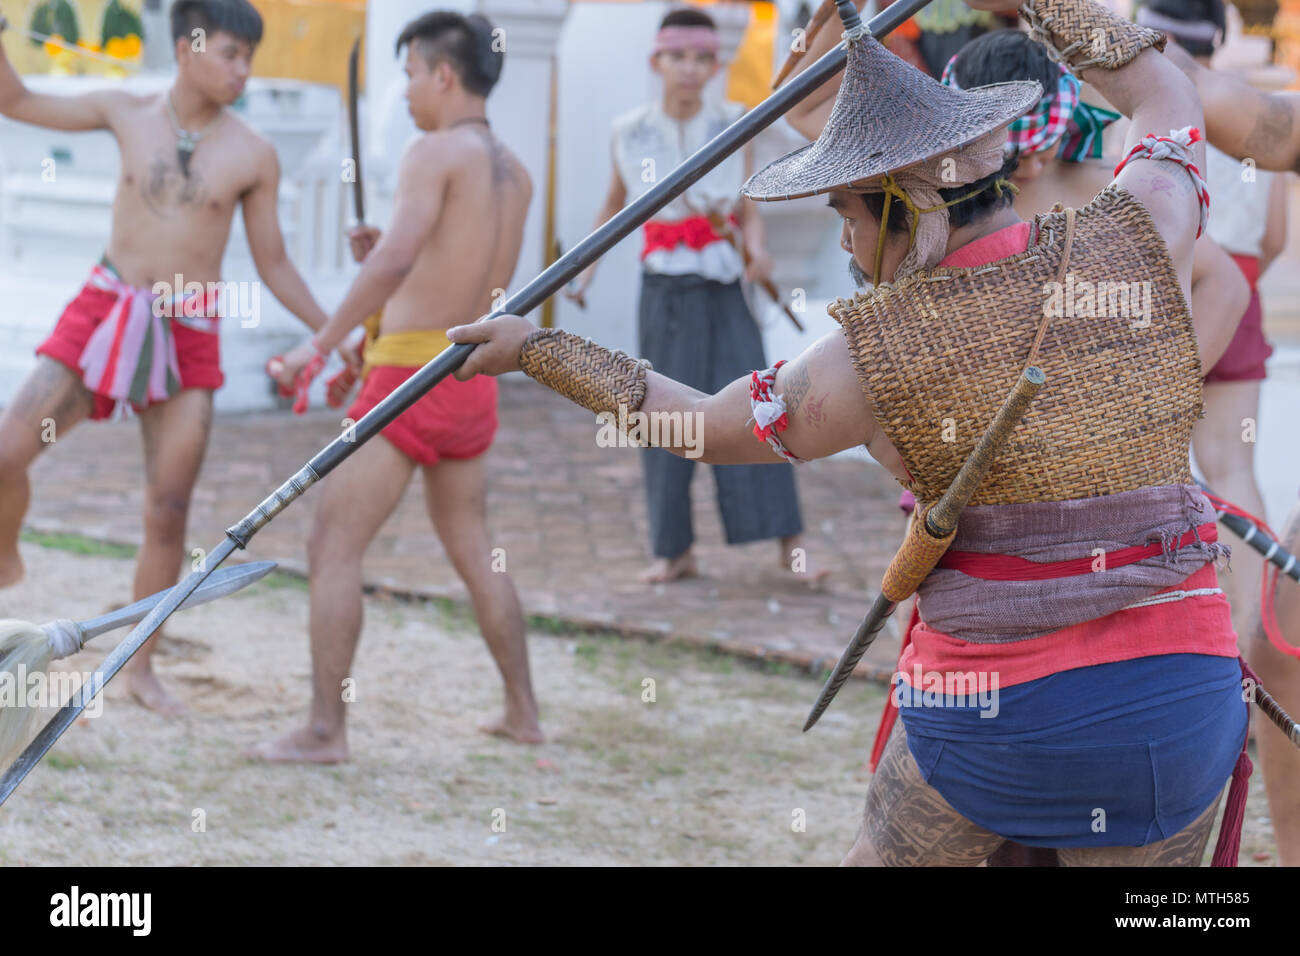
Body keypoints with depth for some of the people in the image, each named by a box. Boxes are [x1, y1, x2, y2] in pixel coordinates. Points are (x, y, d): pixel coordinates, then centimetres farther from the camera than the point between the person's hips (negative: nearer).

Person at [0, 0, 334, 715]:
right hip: (105, 313, 1)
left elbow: (273, 265, 6)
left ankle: (141, 668, 14)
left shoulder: (253, 157, -2)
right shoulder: (128, 113, 2)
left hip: (188, 339, 0)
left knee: (168, 514, 0)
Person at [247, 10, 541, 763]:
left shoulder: (437, 152, -12)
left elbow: (395, 259, -26)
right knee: (473, 548, 22)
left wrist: (322, 344, -22)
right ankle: (523, 713, 27)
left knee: (334, 547, -4)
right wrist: (387, 259, 15)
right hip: (474, 381, 8)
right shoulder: (515, 174, 12)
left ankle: (326, 731, -7)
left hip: (412, 375, -8)